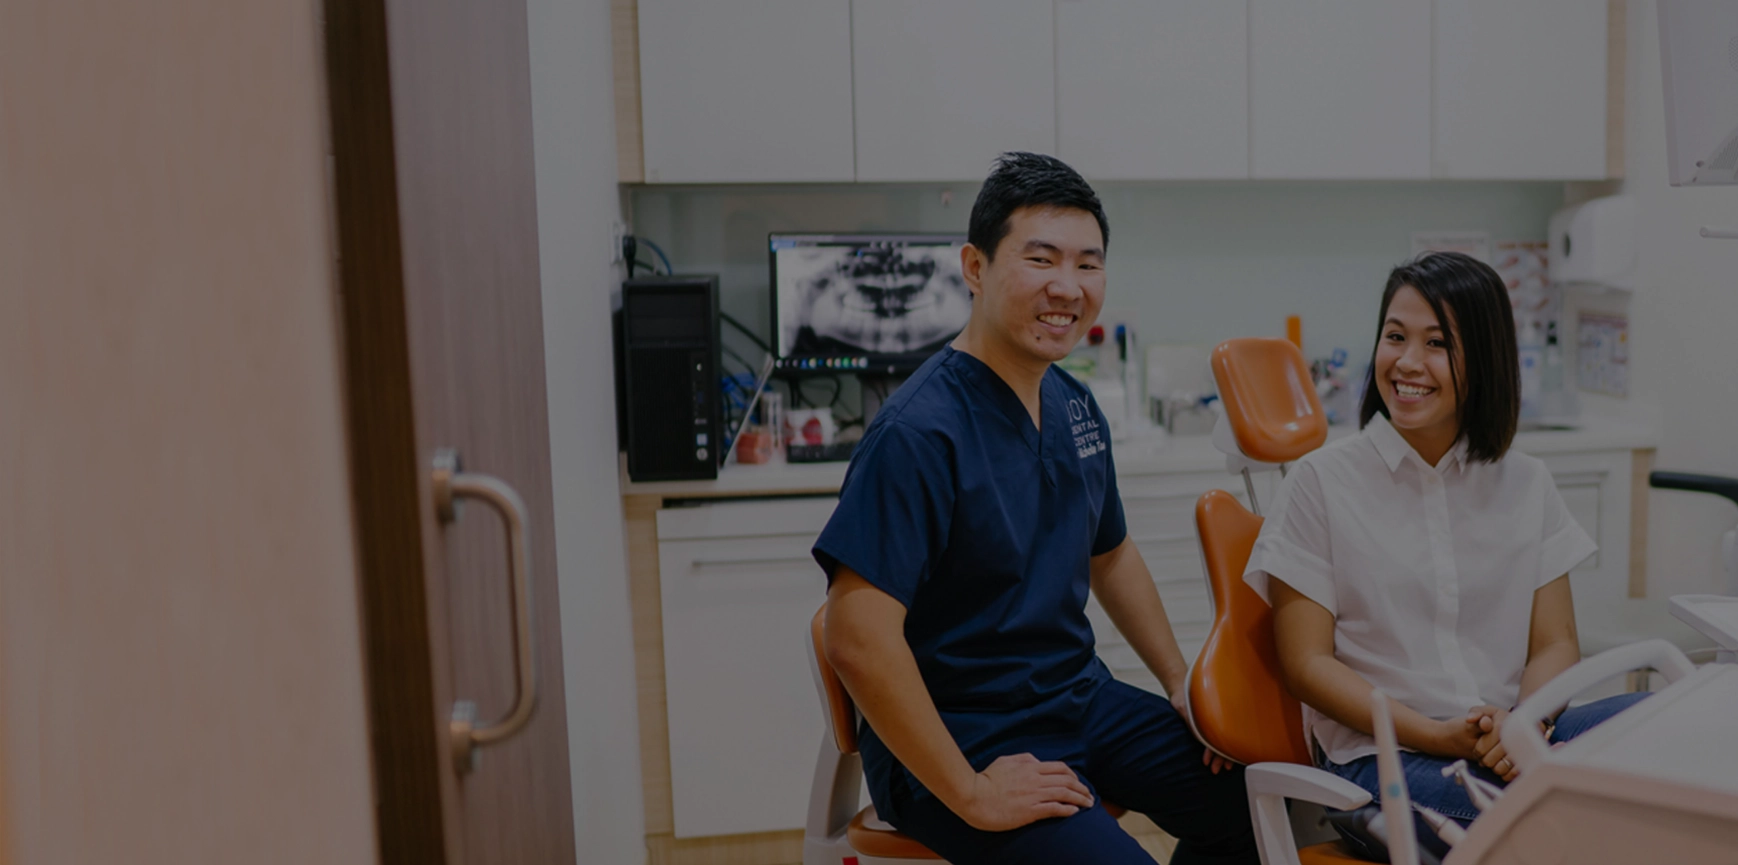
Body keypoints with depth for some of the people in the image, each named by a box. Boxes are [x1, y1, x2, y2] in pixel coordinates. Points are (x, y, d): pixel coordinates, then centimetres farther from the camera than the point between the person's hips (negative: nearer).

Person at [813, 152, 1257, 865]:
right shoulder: (918, 433, -23)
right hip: (957, 740, -8)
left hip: (1080, 699, 8)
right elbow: (858, 641, -28)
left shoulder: (1074, 407, 5)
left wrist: (1181, 680, 12)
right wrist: (971, 794, -23)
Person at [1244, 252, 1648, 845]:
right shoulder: (1320, 483, 1)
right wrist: (1437, 736, -14)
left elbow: (1555, 644, 10)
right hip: (1381, 757, -4)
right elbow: (1307, 662, -2)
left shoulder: (1525, 485, 13)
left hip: (1514, 744, 4)